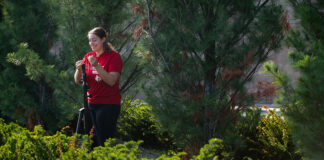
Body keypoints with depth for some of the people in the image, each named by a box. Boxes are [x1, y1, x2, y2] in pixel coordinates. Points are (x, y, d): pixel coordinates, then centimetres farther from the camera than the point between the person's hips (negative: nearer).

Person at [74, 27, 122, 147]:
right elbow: (78, 81, 9)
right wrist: (79, 70, -11)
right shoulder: (88, 56, 12)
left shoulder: (114, 56, -5)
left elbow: (111, 80, -17)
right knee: (91, 140, 3)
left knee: (104, 141, -9)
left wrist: (96, 66, -23)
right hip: (91, 104, 6)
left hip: (109, 105, -6)